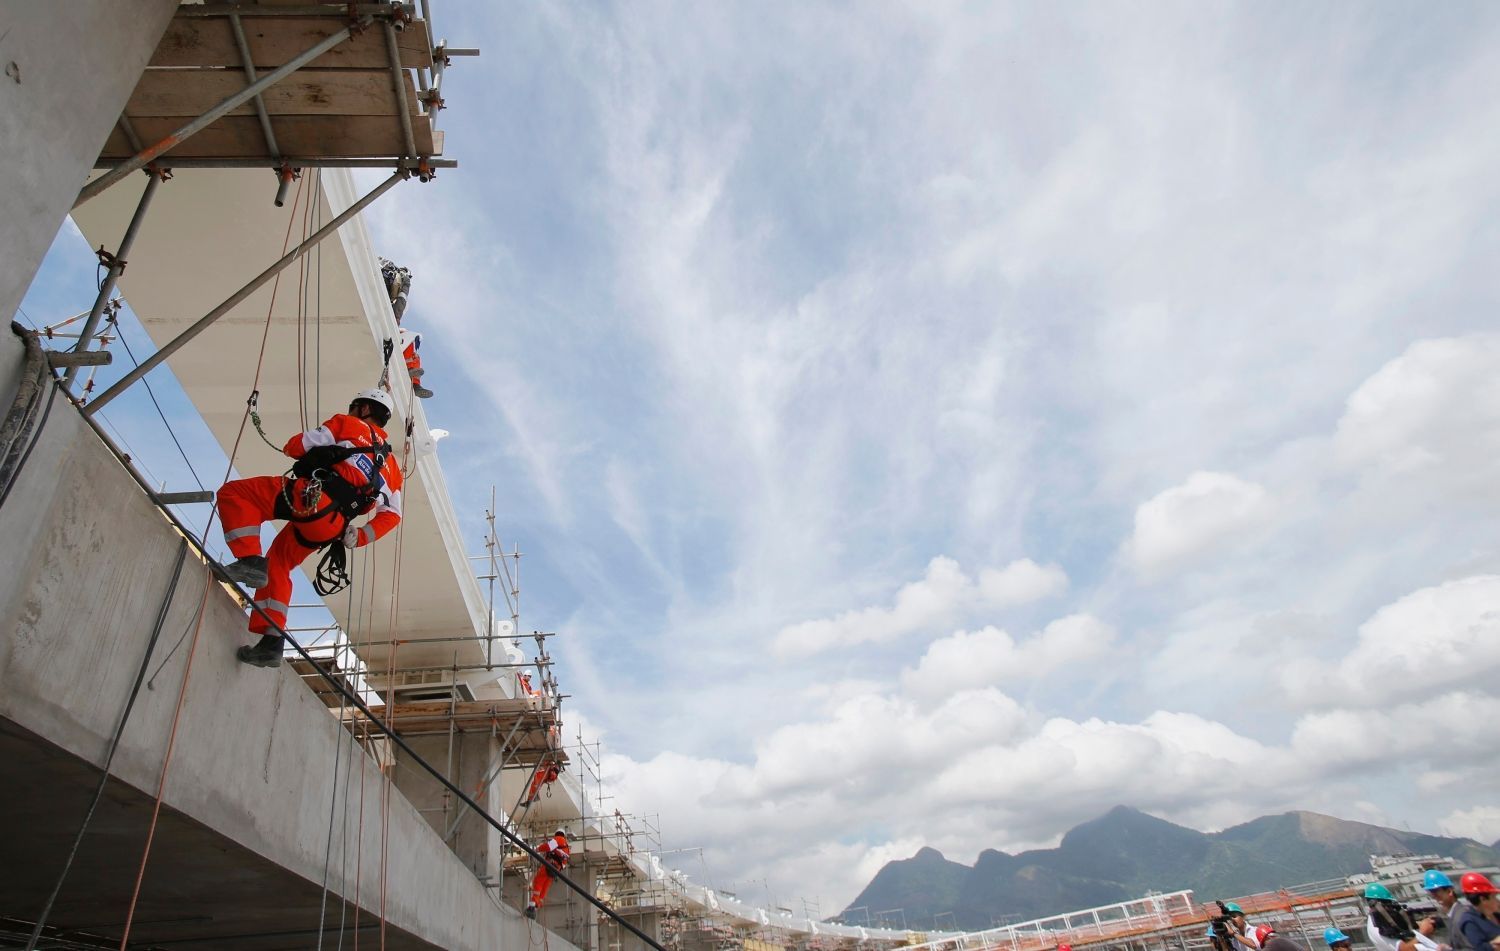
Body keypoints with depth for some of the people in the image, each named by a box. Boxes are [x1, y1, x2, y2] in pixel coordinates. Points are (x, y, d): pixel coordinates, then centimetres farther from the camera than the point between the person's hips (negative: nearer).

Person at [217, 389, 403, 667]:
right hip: (331, 527, 7)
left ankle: (250, 560, -13)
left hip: (312, 497, -7)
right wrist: (358, 537, 17)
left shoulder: (348, 425, 14)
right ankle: (271, 642, 15)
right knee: (276, 566, 22)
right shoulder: (390, 465, 29)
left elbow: (296, 447, 9)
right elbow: (391, 515, 21)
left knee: (233, 493, 5)